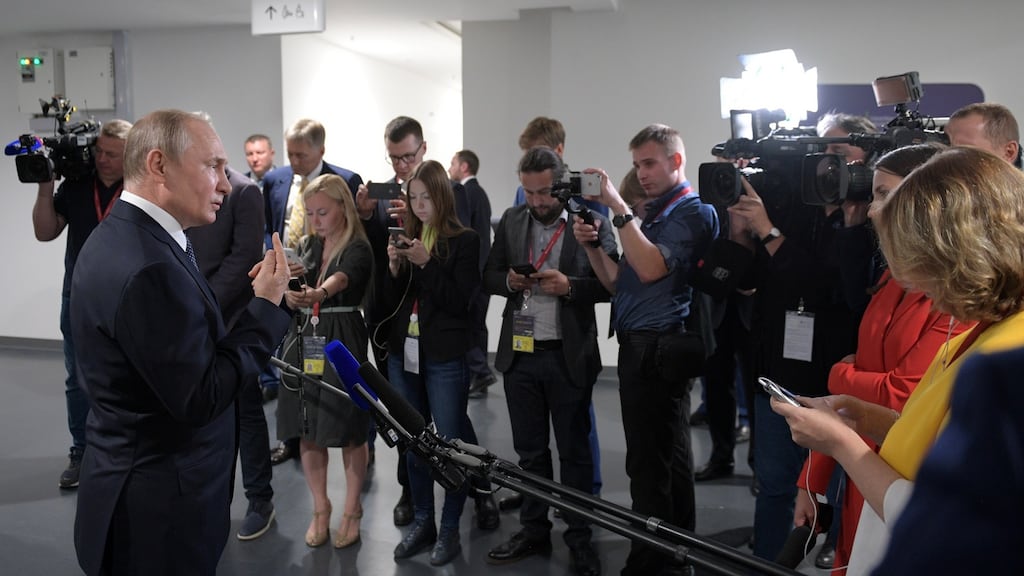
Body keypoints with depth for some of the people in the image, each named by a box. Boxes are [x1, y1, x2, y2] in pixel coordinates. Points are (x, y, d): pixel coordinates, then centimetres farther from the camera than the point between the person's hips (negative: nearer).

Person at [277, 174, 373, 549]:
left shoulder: (358, 250, -8)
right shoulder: (306, 247, 12)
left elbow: (339, 281, -31)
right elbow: (291, 302, 10)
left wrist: (317, 293, -51)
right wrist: (289, 288, -13)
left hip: (342, 344, -6)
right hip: (303, 344, 6)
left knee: (349, 431, 3)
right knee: (308, 430, 10)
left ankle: (352, 510, 20)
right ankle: (320, 508, 26)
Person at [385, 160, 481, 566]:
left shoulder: (464, 241, -5)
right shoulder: (407, 237, 9)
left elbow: (459, 300, -11)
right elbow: (392, 300, 11)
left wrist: (427, 263, -18)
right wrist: (394, 269, -8)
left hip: (445, 357, -5)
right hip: (403, 353, 5)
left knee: (450, 443, 1)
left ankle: (449, 529, 14)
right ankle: (421, 522, 25)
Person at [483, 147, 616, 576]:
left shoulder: (592, 221, -6)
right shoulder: (511, 220, 7)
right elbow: (488, 276, 10)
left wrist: (569, 286, -22)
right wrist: (509, 281, -11)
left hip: (569, 356, -4)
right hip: (519, 353, 4)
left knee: (574, 451, 8)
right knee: (529, 451, 14)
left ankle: (579, 538, 22)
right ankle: (534, 530, 28)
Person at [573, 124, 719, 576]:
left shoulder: (694, 211, -8)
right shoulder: (652, 213, 20)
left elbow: (652, 268, -22)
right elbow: (618, 284, 18)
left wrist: (618, 209, -20)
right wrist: (592, 246, 3)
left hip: (657, 348, -10)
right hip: (639, 346, 10)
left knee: (649, 460, -6)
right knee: (668, 454, 17)